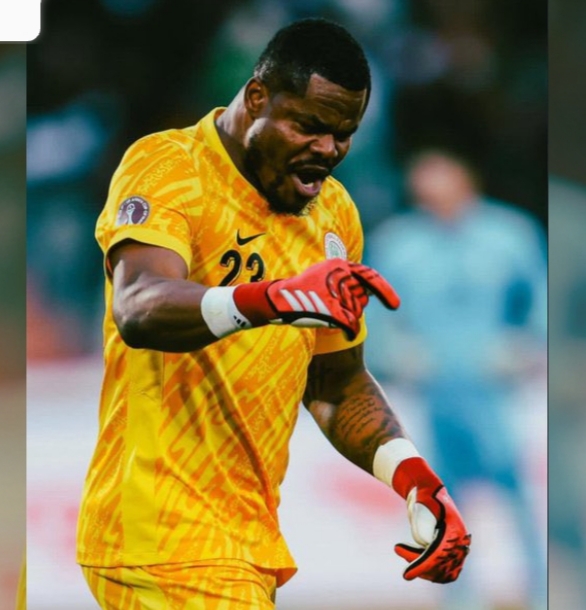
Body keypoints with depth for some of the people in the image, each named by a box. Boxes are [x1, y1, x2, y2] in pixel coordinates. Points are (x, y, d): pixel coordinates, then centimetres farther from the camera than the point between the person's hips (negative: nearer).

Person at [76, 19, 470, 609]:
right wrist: (274, 299, -47)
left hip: (249, 547, 8)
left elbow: (337, 385, 22)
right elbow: (138, 310, -30)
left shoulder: (334, 215, 13)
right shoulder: (165, 165, -11)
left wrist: (414, 479, 5)